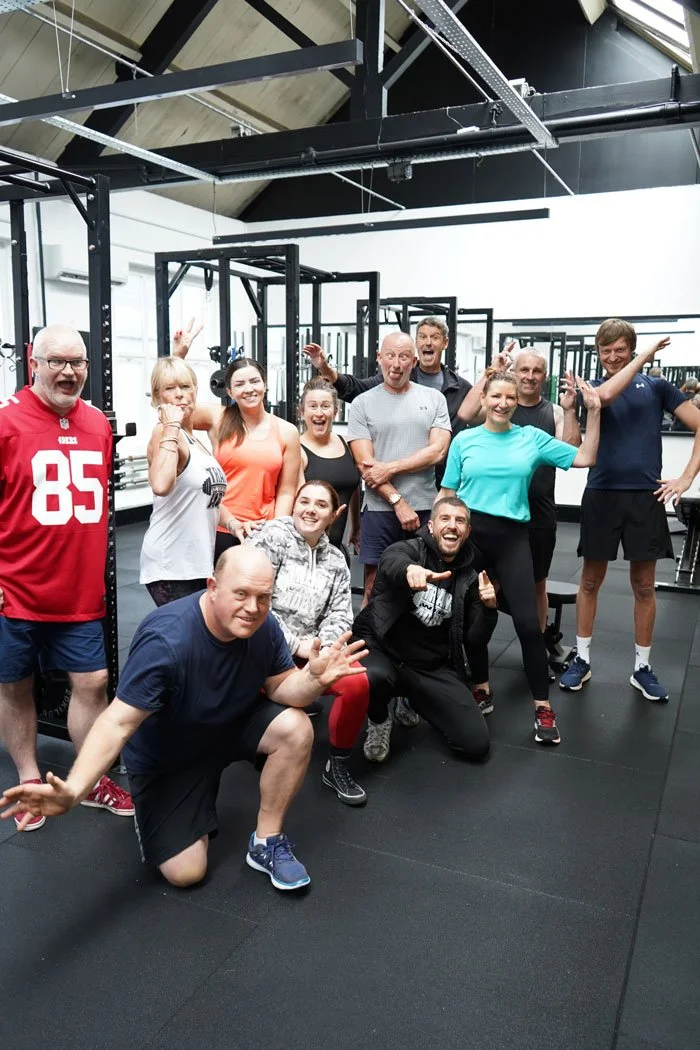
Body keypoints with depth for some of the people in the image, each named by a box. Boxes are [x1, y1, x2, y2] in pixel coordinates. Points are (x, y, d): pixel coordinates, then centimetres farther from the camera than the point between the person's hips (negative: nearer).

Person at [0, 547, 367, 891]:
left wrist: (313, 679, -32)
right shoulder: (166, 640, -36)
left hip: (231, 726, 5)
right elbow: (118, 722, -35)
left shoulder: (263, 626, -18)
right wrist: (73, 789, -48)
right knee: (185, 872, -10)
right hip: (166, 757, -4)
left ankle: (266, 842, -2)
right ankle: (152, 808, 23)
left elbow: (281, 686, -8)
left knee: (295, 728, -23)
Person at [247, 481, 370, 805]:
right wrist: (294, 644, -13)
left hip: (308, 651, 4)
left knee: (357, 682, -24)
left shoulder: (336, 561, 16)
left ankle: (337, 766, 0)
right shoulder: (273, 536, -1)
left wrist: (321, 646, -14)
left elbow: (339, 615, 8)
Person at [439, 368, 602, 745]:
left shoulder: (532, 438, 5)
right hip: (469, 533, 0)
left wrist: (594, 413, -1)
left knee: (527, 623, -6)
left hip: (512, 536, 0)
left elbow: (584, 458, 6)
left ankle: (543, 708, 7)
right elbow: (447, 493, 6)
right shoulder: (464, 440, 3)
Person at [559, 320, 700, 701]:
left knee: (643, 585, 7)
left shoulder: (656, 386, 7)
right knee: (590, 581, 7)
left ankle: (642, 668, 20)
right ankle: (582, 660, 21)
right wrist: (645, 356, -13)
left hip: (646, 495, 0)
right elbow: (606, 396, -20)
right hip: (602, 495, 0)